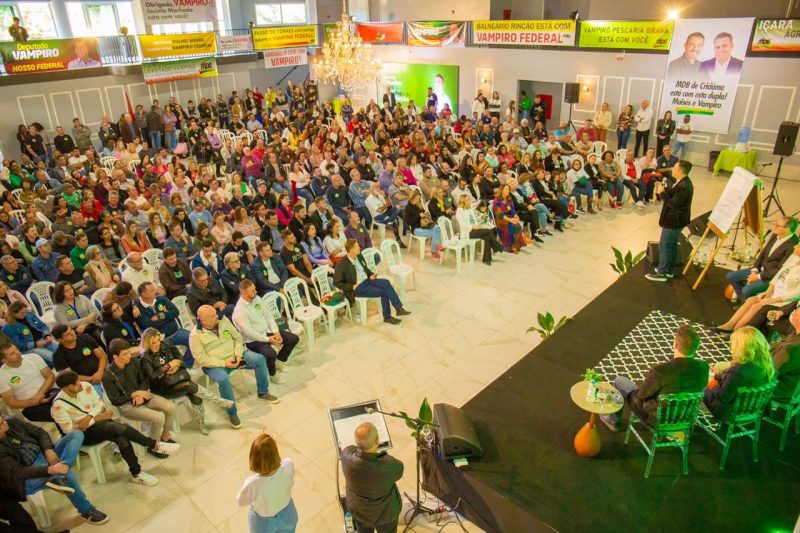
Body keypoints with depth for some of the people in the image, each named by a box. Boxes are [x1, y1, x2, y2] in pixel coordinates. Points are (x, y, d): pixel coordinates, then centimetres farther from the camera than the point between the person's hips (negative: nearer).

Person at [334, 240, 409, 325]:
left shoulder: (360, 256, 6)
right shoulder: (342, 265, -15)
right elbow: (336, 283, -12)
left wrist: (371, 275, 2)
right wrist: (352, 287, -18)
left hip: (367, 280, 7)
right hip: (357, 288, -7)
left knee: (386, 283, -20)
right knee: (383, 292, -20)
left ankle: (399, 308, -19)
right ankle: (387, 316, -4)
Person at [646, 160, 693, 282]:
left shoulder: (683, 186, -27)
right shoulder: (684, 182, 6)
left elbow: (674, 204, -28)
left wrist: (662, 193, -23)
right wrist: (665, 189, 1)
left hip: (673, 221, -11)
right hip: (675, 219, 11)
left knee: (664, 246, 0)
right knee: (671, 245, 20)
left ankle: (661, 273, 10)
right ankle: (669, 270, 32)